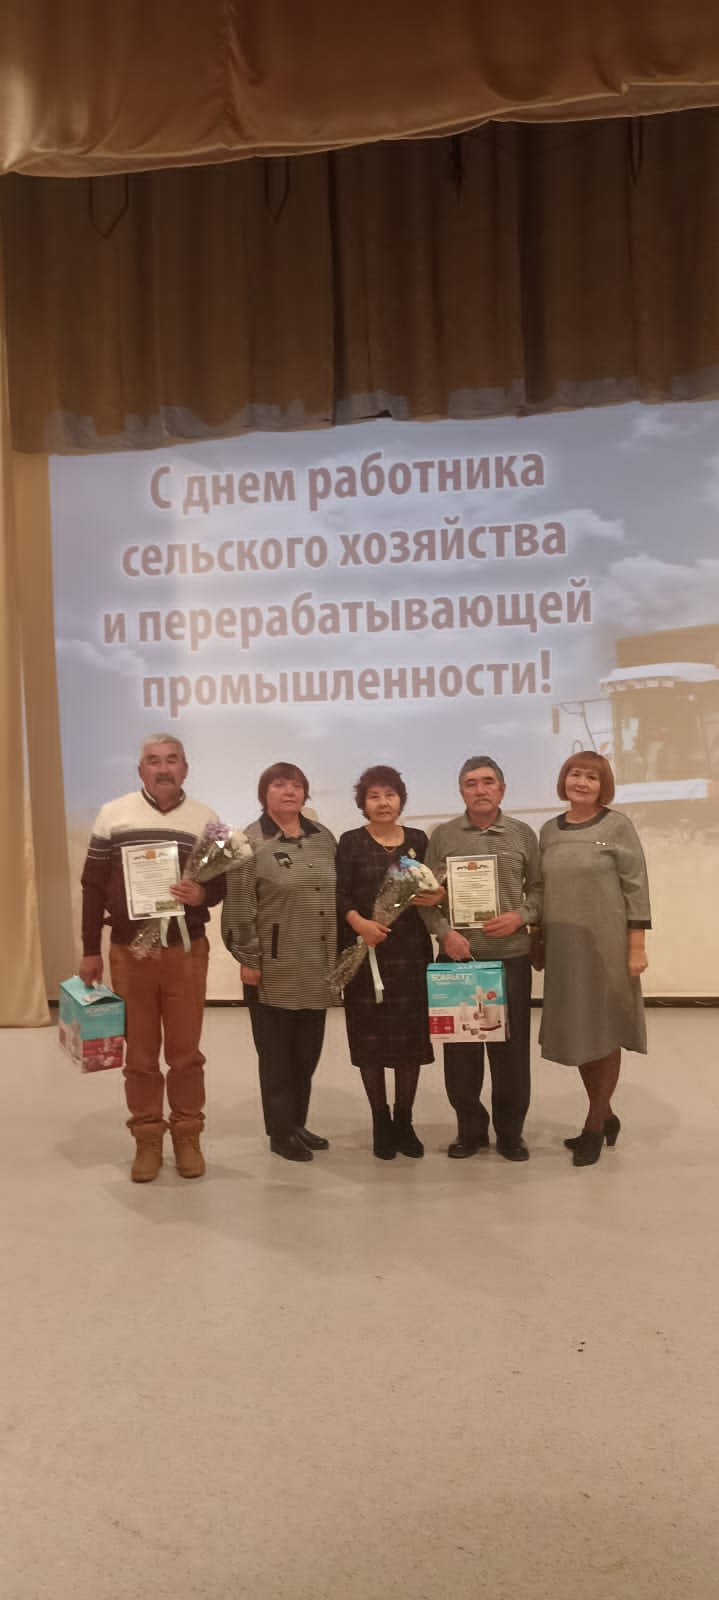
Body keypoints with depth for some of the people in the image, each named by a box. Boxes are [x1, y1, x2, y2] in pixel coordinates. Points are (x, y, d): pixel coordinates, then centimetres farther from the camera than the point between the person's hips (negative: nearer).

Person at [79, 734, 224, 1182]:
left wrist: (203, 894, -18)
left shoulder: (206, 818, 2)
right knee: (140, 1052, 8)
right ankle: (147, 1138, 21)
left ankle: (188, 1135, 21)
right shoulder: (112, 814, 0)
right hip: (129, 950, 0)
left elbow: (225, 881, 5)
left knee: (186, 1050, 7)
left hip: (186, 949, 0)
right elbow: (94, 886, 2)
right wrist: (90, 950, 0)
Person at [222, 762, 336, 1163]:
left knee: (308, 1052, 13)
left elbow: (339, 896, 12)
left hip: (316, 968, 5)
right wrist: (248, 960, -13)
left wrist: (339, 953, 9)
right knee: (277, 1054, 6)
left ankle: (298, 1124, 29)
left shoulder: (323, 837, 9)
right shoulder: (251, 842, -7)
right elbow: (240, 908, -10)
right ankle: (281, 1132, 18)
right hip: (274, 969, -5)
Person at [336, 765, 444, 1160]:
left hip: (411, 951, 2)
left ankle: (404, 1121, 18)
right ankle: (380, 1122, 15)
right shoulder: (351, 842, 2)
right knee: (371, 1037, 1)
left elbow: (434, 889, 13)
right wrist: (359, 922, -22)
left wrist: (439, 896, -9)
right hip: (366, 951, -2)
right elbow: (340, 894, -5)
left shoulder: (418, 840, 10)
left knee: (411, 1035, 4)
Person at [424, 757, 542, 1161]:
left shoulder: (523, 834, 5)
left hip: (511, 956, 0)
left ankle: (510, 1131, 21)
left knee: (512, 1046, 6)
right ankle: (470, 1128, 23)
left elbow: (540, 888, 8)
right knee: (460, 1046, 6)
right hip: (457, 956, 0)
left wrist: (521, 916, -10)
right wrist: (444, 931, -13)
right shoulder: (443, 836, 3)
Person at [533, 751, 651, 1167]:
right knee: (577, 1032, 11)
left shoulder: (617, 825, -6)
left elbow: (636, 886, -8)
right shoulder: (550, 830, 7)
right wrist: (538, 942, 10)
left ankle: (594, 1127, 18)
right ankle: (606, 1117, 29)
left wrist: (636, 947, -13)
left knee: (604, 1032, 6)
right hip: (563, 946, 5)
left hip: (606, 945, -5)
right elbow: (541, 891, 12)